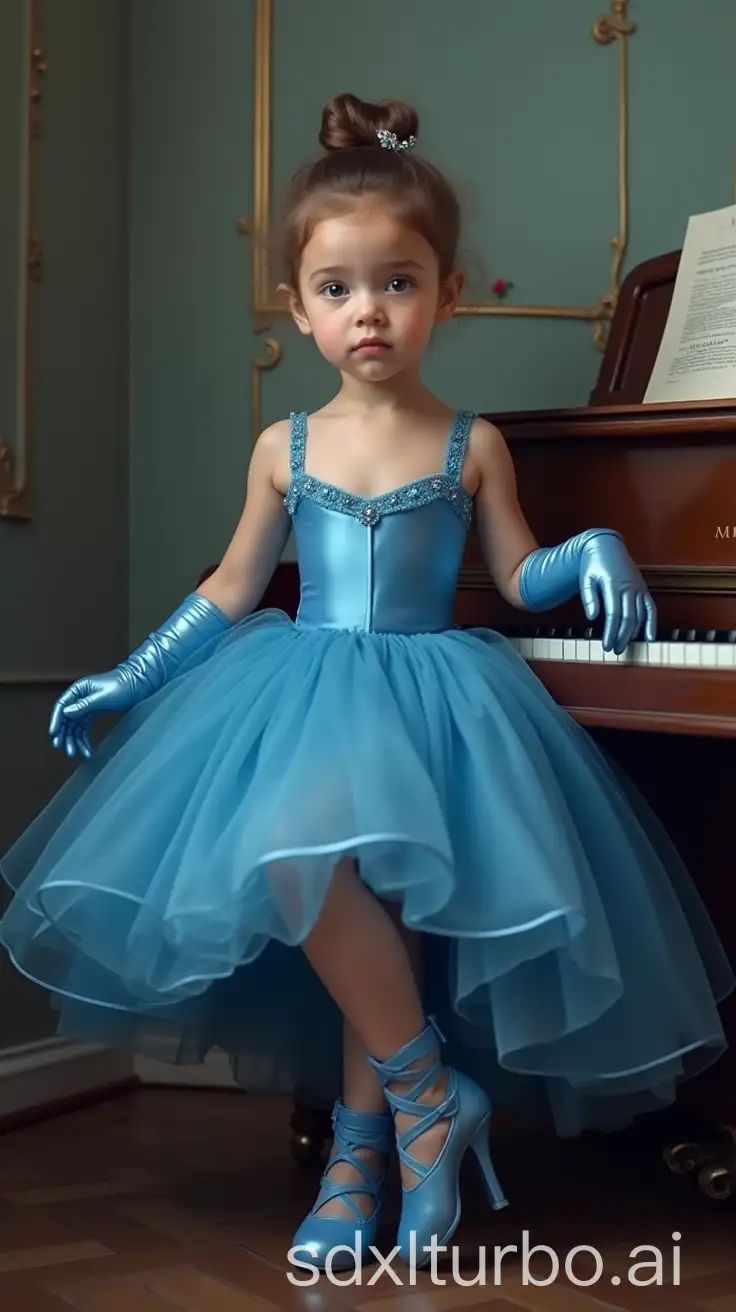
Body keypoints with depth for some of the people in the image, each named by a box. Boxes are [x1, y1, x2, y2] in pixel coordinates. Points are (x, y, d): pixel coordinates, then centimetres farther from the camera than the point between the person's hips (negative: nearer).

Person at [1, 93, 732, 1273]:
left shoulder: (472, 446, 6)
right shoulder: (284, 448, 9)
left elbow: (520, 576, 13)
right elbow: (231, 590, 16)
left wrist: (596, 552, -8)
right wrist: (124, 682, 15)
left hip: (429, 699, -2)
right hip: (303, 688, 3)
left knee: (321, 864, -29)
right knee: (317, 881, -27)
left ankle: (359, 1148, -7)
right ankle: (429, 1095, -3)